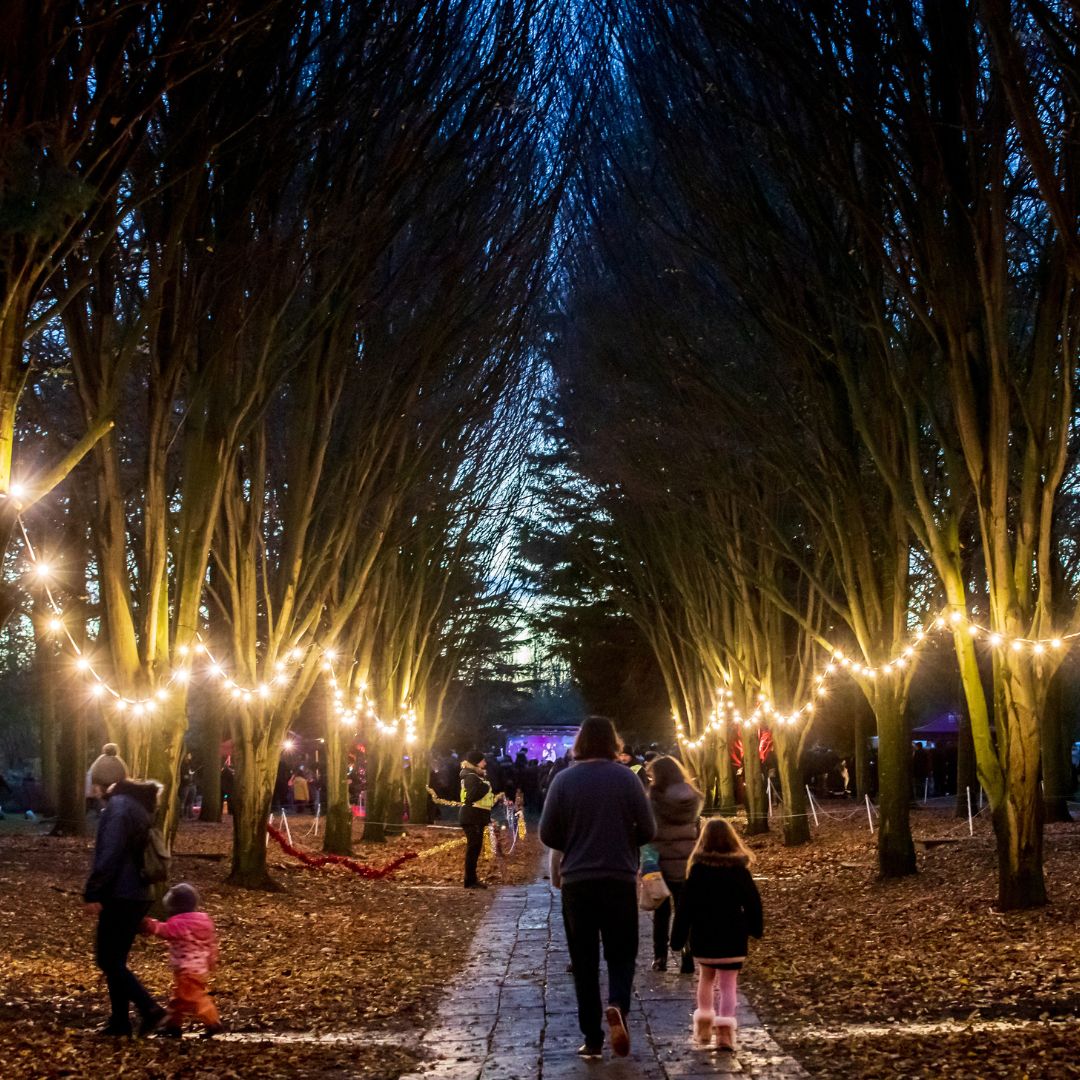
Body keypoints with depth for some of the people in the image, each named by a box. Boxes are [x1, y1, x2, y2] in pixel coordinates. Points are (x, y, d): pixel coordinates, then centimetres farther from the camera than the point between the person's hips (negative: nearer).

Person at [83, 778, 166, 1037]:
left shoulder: (119, 806, -12)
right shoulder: (141, 810, 15)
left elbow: (110, 854, -21)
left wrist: (92, 893, -20)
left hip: (120, 897, -9)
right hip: (137, 896, 9)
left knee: (108, 960, -3)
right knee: (115, 959, 14)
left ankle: (150, 1009, -12)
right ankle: (119, 1021, 15)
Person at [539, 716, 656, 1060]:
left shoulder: (564, 780, -4)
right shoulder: (627, 778, -5)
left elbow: (547, 834, -3)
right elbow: (648, 830, -3)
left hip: (577, 882, 1)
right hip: (620, 880, 0)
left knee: (584, 961, 10)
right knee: (621, 954, 11)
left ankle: (592, 1039, 9)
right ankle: (617, 1006, -16)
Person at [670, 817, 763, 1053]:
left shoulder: (698, 869, -6)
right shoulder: (739, 869, -5)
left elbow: (685, 906, -5)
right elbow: (753, 902, 1)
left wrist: (678, 937, 1)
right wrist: (754, 929, 16)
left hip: (703, 937, 1)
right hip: (733, 938, -1)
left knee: (706, 977, 21)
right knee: (728, 984, 3)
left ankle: (704, 1026, 20)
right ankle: (725, 1031, -8)